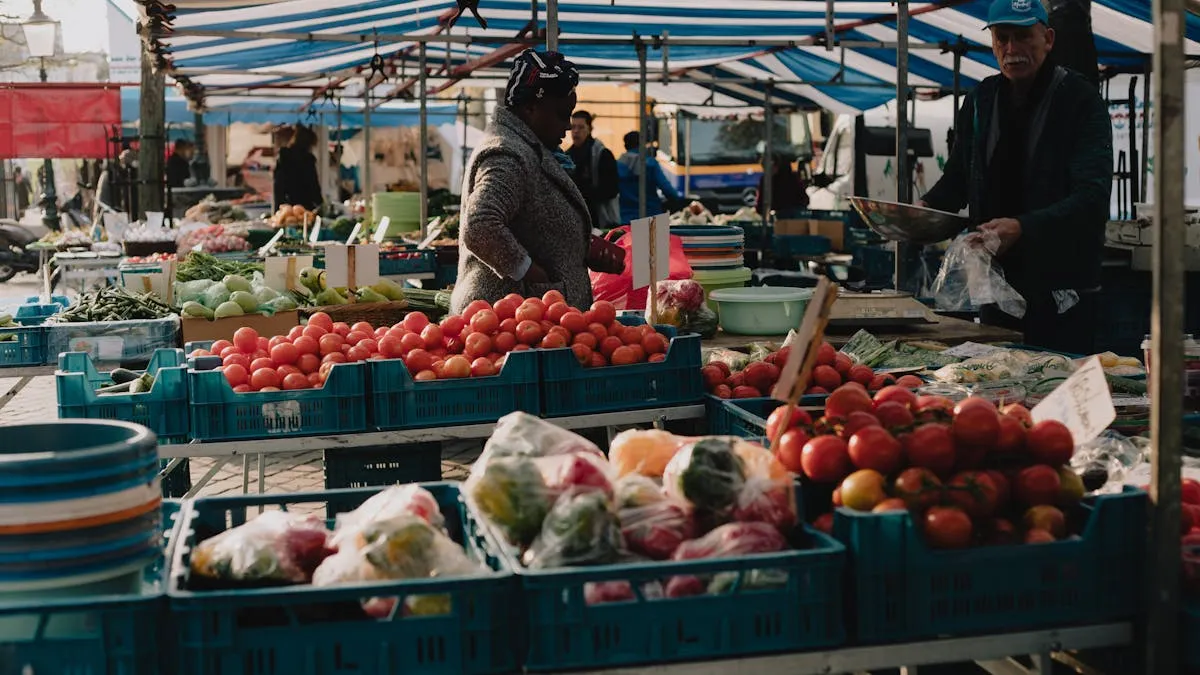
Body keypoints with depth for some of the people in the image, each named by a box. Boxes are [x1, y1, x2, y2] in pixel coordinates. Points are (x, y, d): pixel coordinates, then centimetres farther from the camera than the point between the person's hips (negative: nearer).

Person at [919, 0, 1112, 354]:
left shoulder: (1082, 102, -9)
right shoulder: (979, 102, 8)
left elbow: (1093, 197, -19)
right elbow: (956, 178, 19)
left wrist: (1023, 228, -32)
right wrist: (927, 207, -3)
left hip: (1061, 289, -5)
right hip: (996, 283, 5)